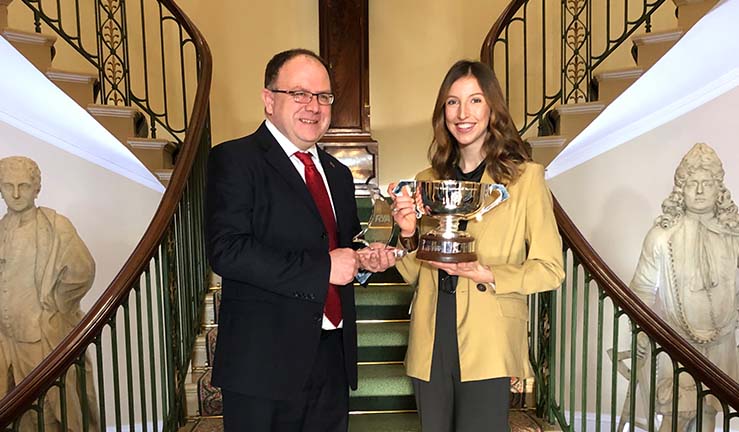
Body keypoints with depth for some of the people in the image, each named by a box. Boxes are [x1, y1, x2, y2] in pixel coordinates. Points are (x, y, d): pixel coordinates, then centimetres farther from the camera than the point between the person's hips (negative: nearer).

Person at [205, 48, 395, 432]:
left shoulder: (337, 173, 14)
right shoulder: (234, 160, -8)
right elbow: (226, 251, -19)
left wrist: (362, 258, 1)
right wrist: (321, 268, -19)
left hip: (333, 358, 7)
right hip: (265, 363, -6)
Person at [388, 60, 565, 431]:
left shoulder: (525, 176, -4)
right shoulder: (427, 180, 8)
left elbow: (550, 269, -5)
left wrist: (487, 275, -19)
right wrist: (408, 233, -8)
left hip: (488, 348, -4)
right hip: (430, 344, 4)